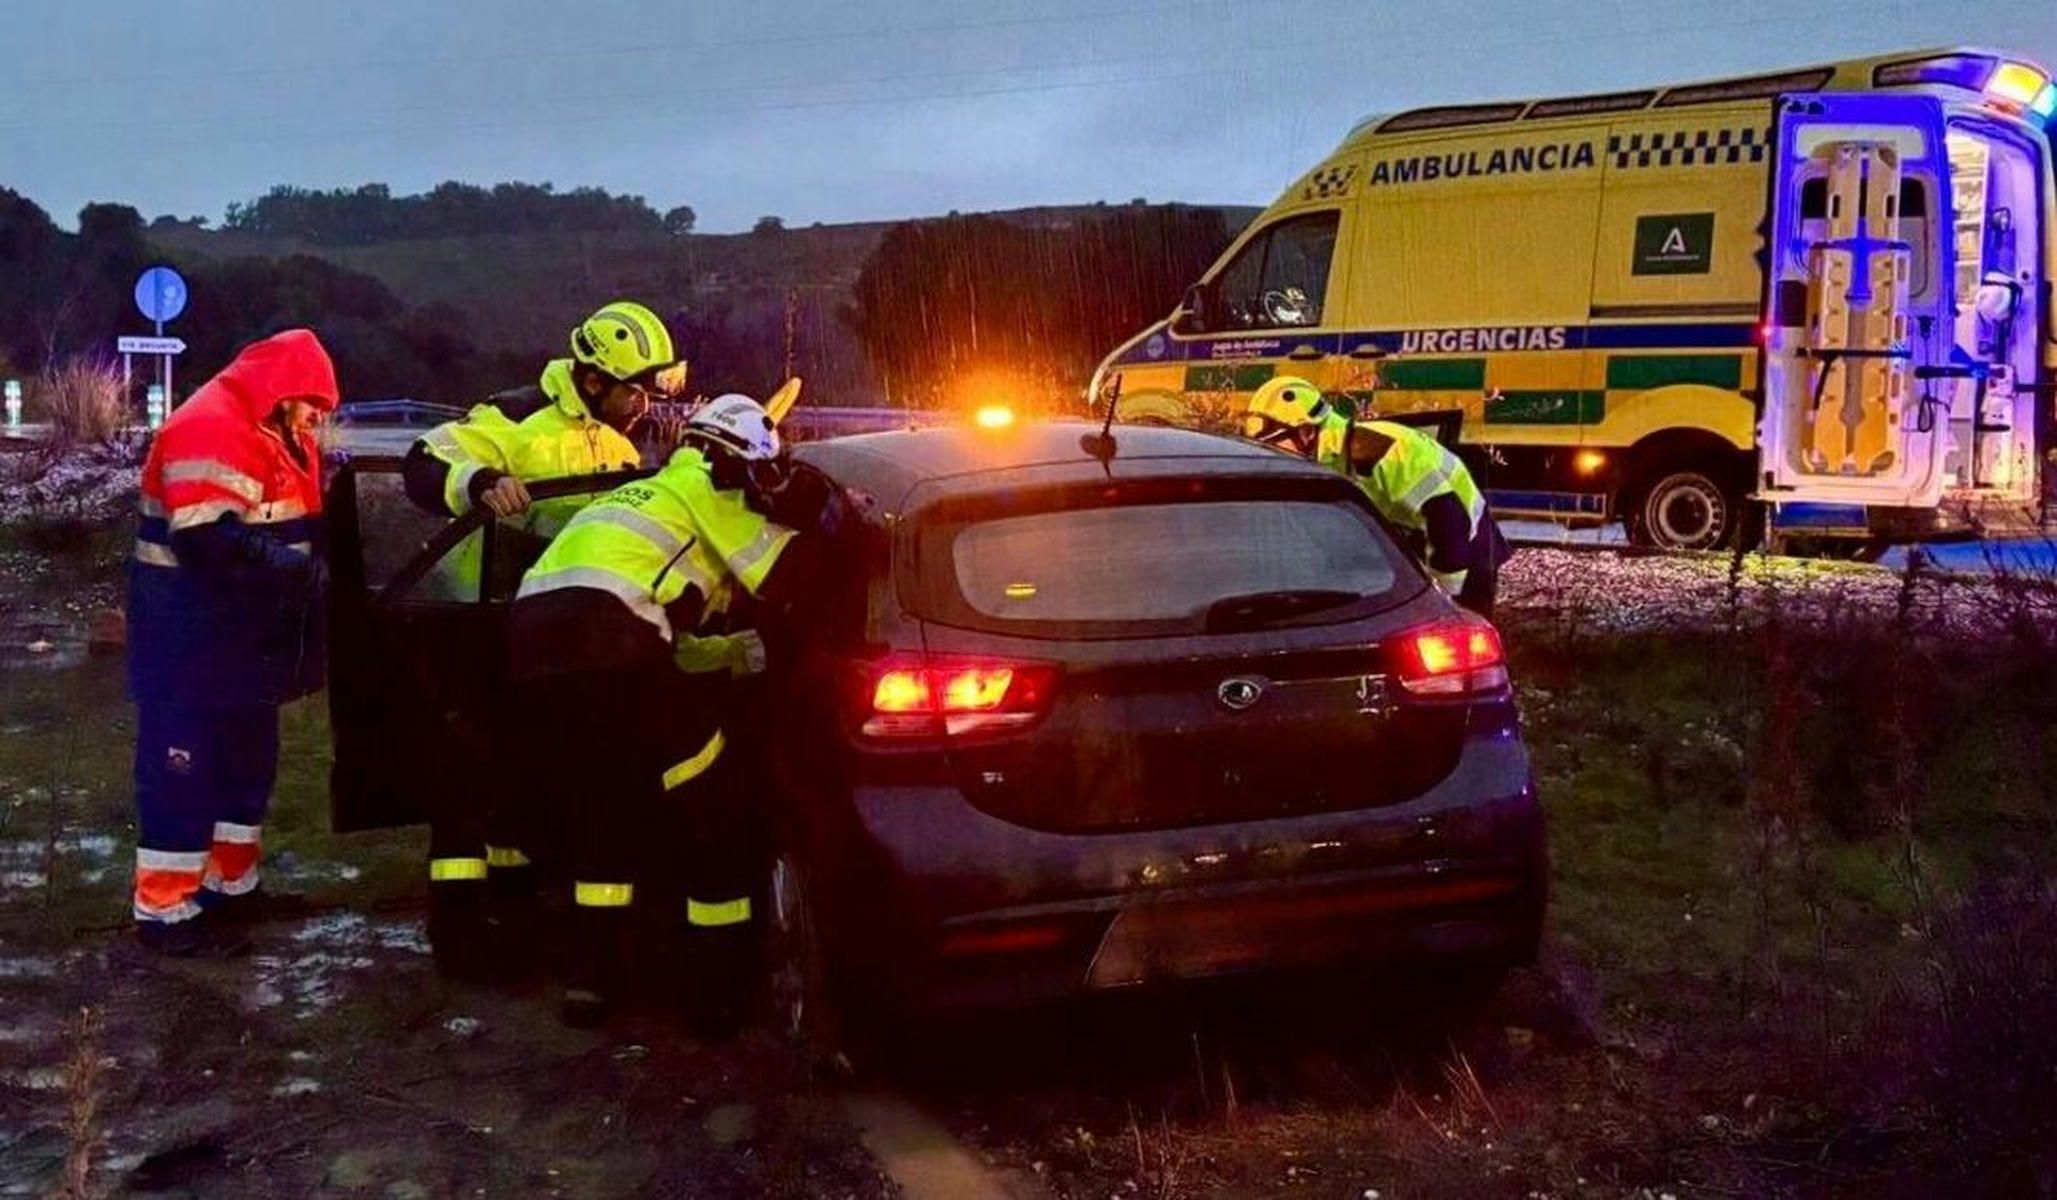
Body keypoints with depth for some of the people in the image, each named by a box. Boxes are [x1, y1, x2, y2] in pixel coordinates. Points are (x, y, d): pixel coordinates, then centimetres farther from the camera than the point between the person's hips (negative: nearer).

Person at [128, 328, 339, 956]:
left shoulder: (274, 435, 15)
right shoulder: (212, 429, -20)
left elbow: (294, 526, 22)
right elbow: (209, 537, -30)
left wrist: (324, 552, 2)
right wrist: (301, 568, -25)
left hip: (247, 632, 11)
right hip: (192, 633, -11)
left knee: (247, 758, 17)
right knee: (185, 766, -4)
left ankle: (231, 884, 29)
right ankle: (164, 908, 3)